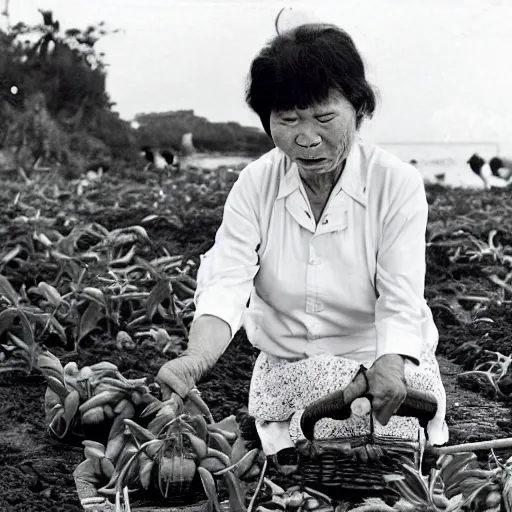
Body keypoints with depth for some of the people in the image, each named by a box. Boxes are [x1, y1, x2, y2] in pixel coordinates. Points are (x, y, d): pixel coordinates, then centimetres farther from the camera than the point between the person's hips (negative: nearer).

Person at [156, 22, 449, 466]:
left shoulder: (398, 185, -12)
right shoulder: (255, 185, -5)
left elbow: (401, 301, -21)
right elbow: (226, 283, -18)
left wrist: (389, 366, -44)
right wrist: (197, 358, -39)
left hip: (382, 366, -1)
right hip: (286, 371, 1)